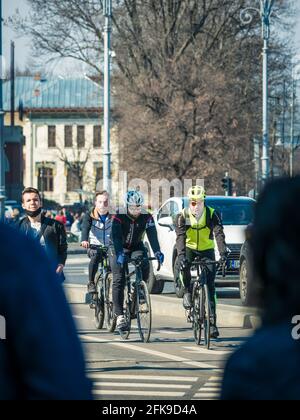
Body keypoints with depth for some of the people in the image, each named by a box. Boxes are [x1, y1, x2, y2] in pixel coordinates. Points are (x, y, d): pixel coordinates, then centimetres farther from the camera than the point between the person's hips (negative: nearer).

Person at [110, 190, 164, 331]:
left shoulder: (147, 217, -15)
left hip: (136, 247, 2)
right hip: (119, 248, -2)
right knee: (119, 280, -14)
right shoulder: (119, 216, -22)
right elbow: (116, 236, -33)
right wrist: (119, 254, -49)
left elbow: (152, 235, -25)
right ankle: (119, 315, -13)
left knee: (144, 267, -27)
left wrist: (157, 252, -42)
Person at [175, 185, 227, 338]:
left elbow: (219, 234, -28)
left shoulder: (212, 214, -17)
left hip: (207, 250, 0)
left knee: (210, 286, -8)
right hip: (190, 248, 0)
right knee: (182, 265, -35)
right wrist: (181, 255, -45)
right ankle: (187, 292, -8)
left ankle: (212, 323, -6)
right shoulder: (183, 216, -16)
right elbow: (180, 236, -28)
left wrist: (223, 254, -43)